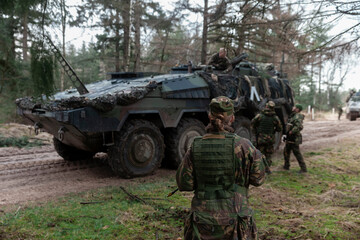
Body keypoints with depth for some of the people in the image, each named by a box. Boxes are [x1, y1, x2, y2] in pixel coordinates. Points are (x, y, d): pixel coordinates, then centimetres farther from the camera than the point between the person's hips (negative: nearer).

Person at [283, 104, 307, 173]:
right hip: (289, 139, 10)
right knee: (286, 151, 19)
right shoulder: (293, 116, 13)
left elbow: (299, 126, -32)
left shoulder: (297, 117, -18)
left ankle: (303, 168, 2)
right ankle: (286, 166, 32)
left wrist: (291, 132, -25)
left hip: (294, 139, -10)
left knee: (297, 153, -5)